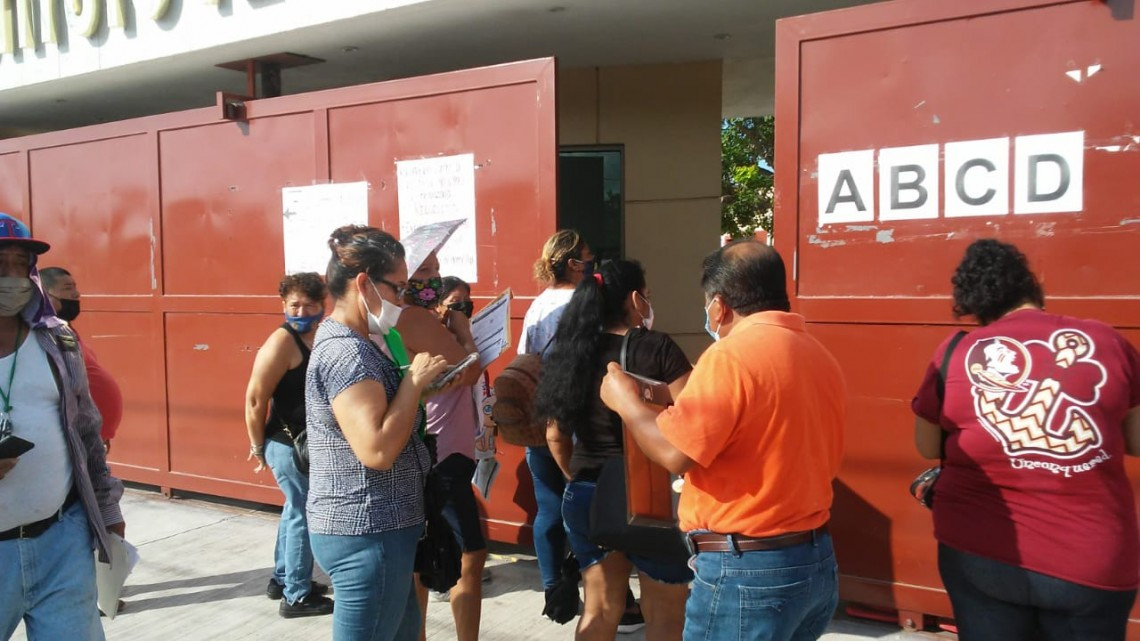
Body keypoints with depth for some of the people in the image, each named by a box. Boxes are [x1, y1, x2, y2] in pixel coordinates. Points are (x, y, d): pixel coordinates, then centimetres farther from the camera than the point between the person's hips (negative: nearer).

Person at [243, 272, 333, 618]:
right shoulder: (282, 342, -17)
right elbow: (255, 400, -17)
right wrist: (259, 447, -8)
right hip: (290, 444, -9)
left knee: (296, 511, 20)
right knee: (303, 515, -1)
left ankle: (282, 580, 36)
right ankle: (297, 597, 12)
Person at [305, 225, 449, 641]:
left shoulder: (347, 342, 11)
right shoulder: (346, 352, -22)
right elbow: (377, 451, -29)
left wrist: (413, 382, 5)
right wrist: (415, 380, -21)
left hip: (372, 527, 10)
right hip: (366, 533, -10)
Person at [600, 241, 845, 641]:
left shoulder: (731, 355, -18)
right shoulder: (820, 355, 7)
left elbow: (674, 453, -20)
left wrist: (625, 401, -3)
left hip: (747, 570, -8)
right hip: (817, 560, 8)